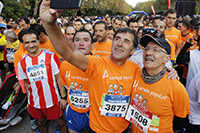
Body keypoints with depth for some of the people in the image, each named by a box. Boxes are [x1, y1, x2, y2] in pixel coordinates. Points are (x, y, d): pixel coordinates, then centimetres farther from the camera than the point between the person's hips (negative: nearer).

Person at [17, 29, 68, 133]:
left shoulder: (50, 56, -12)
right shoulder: (22, 63, -1)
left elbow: (59, 78, -10)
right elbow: (26, 83, 8)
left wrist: (63, 97, -11)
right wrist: (29, 100, 11)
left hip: (52, 100, -3)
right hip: (34, 103, 4)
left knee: (60, 121, 12)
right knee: (41, 123, 22)